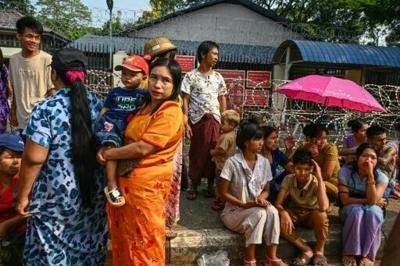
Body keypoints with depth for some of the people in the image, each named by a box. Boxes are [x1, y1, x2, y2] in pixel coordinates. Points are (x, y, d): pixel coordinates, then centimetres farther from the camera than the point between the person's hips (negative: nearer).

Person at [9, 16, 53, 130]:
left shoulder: (47, 59, -14)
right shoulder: (13, 59, 5)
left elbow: (51, 92, -10)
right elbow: (15, 89, 15)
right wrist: (13, 111, 16)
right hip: (22, 119, 6)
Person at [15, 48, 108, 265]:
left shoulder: (46, 109, -16)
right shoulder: (97, 104, -1)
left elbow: (34, 158, -17)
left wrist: (23, 195, -5)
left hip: (56, 194, -4)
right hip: (94, 190, 5)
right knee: (88, 246, 21)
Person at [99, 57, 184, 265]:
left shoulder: (171, 111, -15)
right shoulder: (144, 106, 12)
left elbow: (143, 148, -21)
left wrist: (107, 154, -8)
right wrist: (107, 150, 3)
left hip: (146, 184, -8)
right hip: (125, 180, 8)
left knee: (144, 244, 8)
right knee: (124, 240, 20)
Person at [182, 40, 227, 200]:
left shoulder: (218, 77, 10)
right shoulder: (191, 76, -2)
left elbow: (222, 100, 13)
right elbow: (185, 100, -4)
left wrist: (223, 121, 6)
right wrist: (185, 123, -10)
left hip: (214, 120, 3)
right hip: (197, 120, -3)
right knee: (196, 153, 5)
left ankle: (211, 184, 20)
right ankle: (194, 185, 19)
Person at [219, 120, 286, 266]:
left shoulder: (264, 163, -2)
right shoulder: (232, 162, -16)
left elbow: (265, 190, 8)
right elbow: (223, 193, -12)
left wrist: (261, 198, -15)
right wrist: (244, 204, -20)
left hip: (256, 209, 4)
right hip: (234, 211, -4)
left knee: (272, 211, -28)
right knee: (260, 213, -32)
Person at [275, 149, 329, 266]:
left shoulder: (316, 182, -22)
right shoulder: (288, 179, -16)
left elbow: (323, 207, -39)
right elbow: (278, 203, -18)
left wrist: (319, 178, -39)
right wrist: (284, 213, -42)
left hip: (311, 215, -2)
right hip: (294, 214, 2)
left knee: (321, 214, -37)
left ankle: (319, 251, -9)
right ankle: (307, 250, -12)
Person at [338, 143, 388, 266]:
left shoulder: (381, 177, -14)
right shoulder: (346, 171, -17)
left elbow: (373, 200, -28)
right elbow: (345, 200, -19)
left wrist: (370, 174, -32)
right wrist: (368, 201, -19)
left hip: (372, 211, 1)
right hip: (350, 210, -1)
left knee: (372, 211, -34)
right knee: (357, 211, -35)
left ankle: (368, 254, -21)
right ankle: (350, 252, -20)